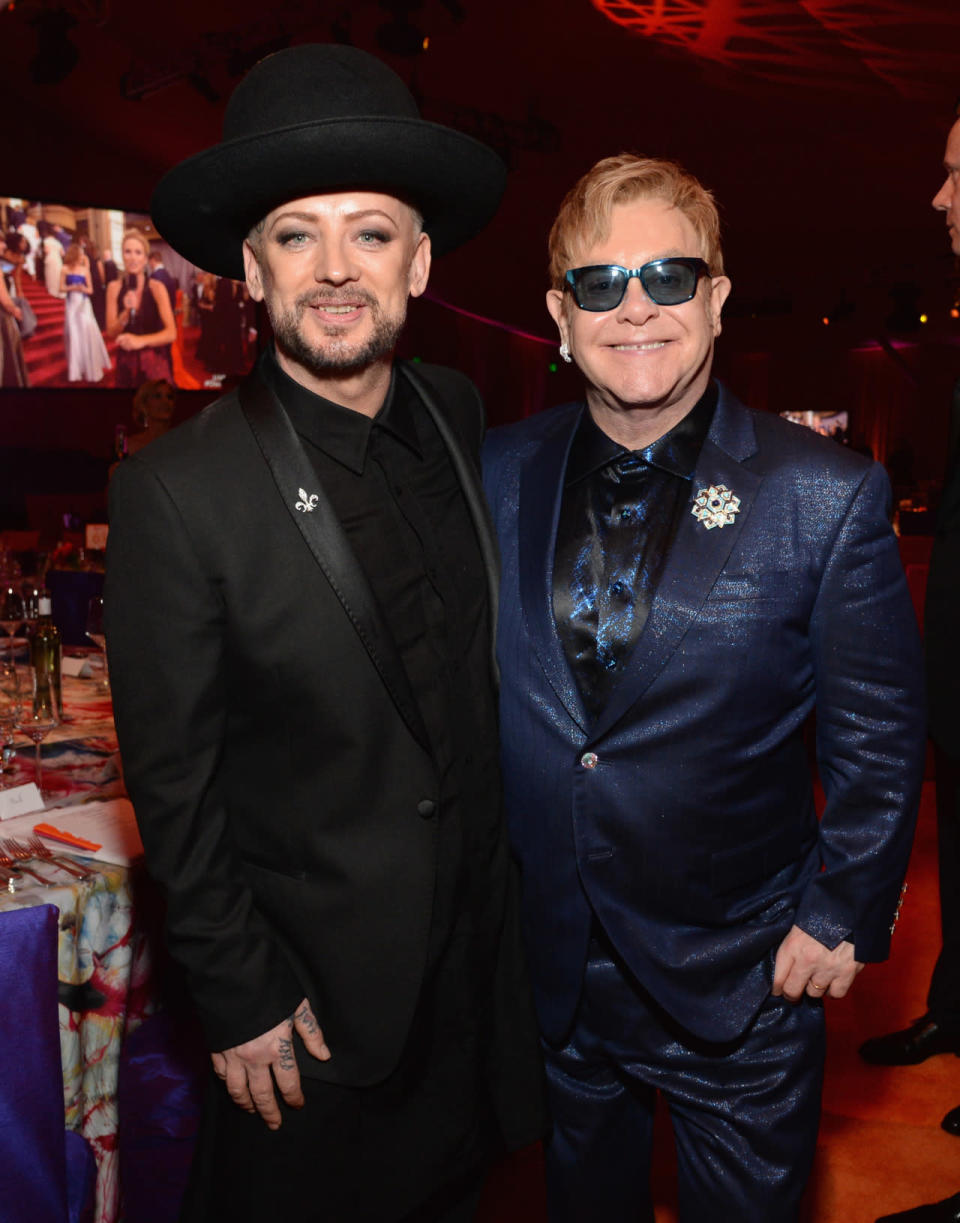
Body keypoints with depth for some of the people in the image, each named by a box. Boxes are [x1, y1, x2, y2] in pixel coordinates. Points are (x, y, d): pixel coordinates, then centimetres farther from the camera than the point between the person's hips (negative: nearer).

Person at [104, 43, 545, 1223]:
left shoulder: (461, 416, -5)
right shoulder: (177, 492, -23)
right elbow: (173, 781, -16)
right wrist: (240, 1000, -10)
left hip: (475, 944, 5)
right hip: (312, 977, -4)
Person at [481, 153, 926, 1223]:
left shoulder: (827, 496, -13)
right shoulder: (501, 475, -5)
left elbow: (879, 738, -7)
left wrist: (843, 918, -6)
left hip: (743, 980, -2)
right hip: (550, 969, 3)